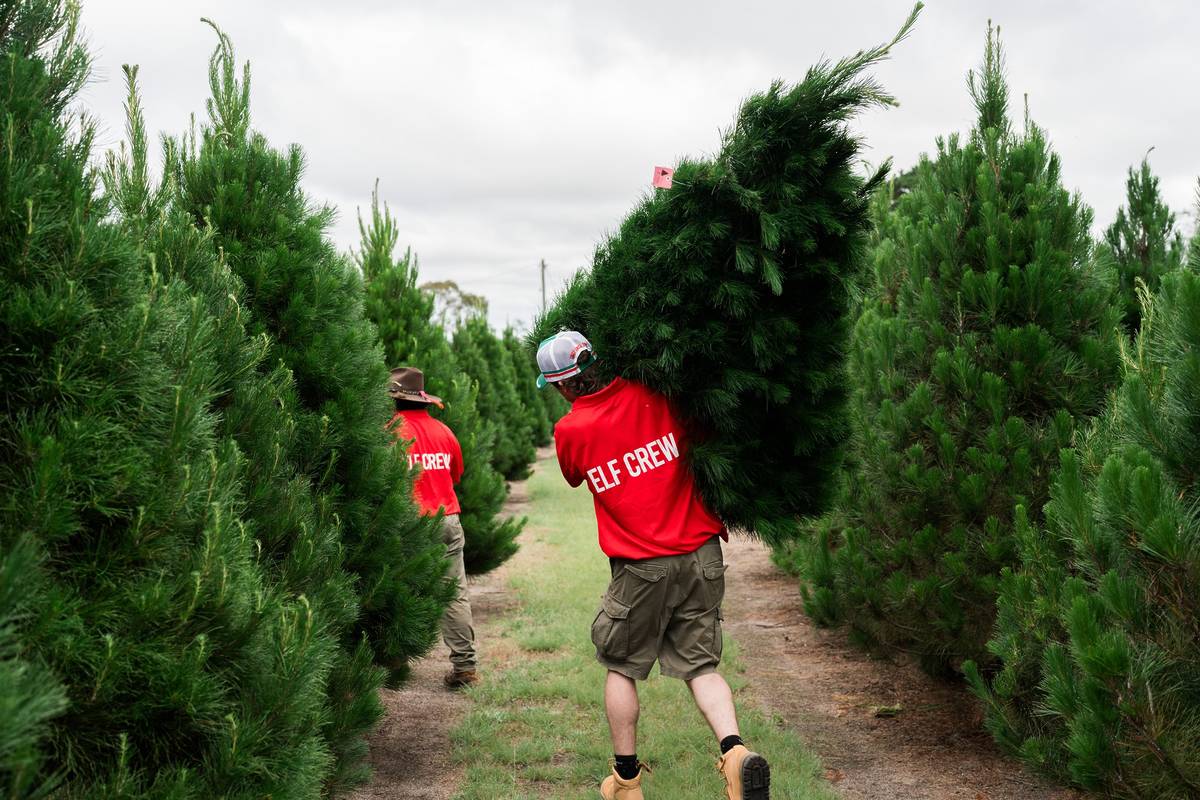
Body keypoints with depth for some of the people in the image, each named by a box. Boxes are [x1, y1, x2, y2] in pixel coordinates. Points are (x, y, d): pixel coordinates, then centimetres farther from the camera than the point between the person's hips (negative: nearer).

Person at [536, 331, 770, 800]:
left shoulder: (569, 432, -6)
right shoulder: (653, 393, -4)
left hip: (642, 569, -2)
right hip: (702, 555, 2)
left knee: (621, 667, 18)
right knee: (701, 666, 11)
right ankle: (734, 750, -13)